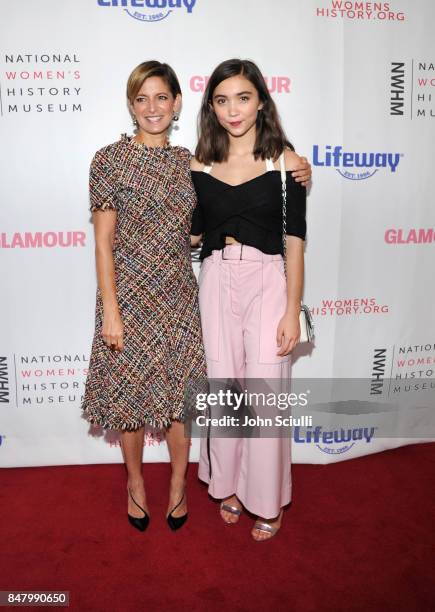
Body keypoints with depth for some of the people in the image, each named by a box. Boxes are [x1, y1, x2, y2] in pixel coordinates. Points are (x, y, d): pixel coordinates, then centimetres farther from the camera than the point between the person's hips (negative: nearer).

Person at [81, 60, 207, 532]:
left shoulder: (187, 161, 6)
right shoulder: (110, 160, -6)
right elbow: (103, 242, -8)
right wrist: (110, 311, -13)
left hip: (178, 296, 3)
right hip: (129, 295, -3)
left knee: (179, 391, 10)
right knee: (130, 392, 11)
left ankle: (178, 483, 32)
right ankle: (135, 481, 34)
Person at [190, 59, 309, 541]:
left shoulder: (284, 160, -3)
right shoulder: (200, 164, 6)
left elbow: (294, 240, -5)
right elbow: (193, 233, 10)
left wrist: (292, 311, -8)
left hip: (266, 282, -3)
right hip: (216, 282, 3)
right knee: (223, 388, 11)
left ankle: (267, 498, 24)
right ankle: (229, 483, 33)